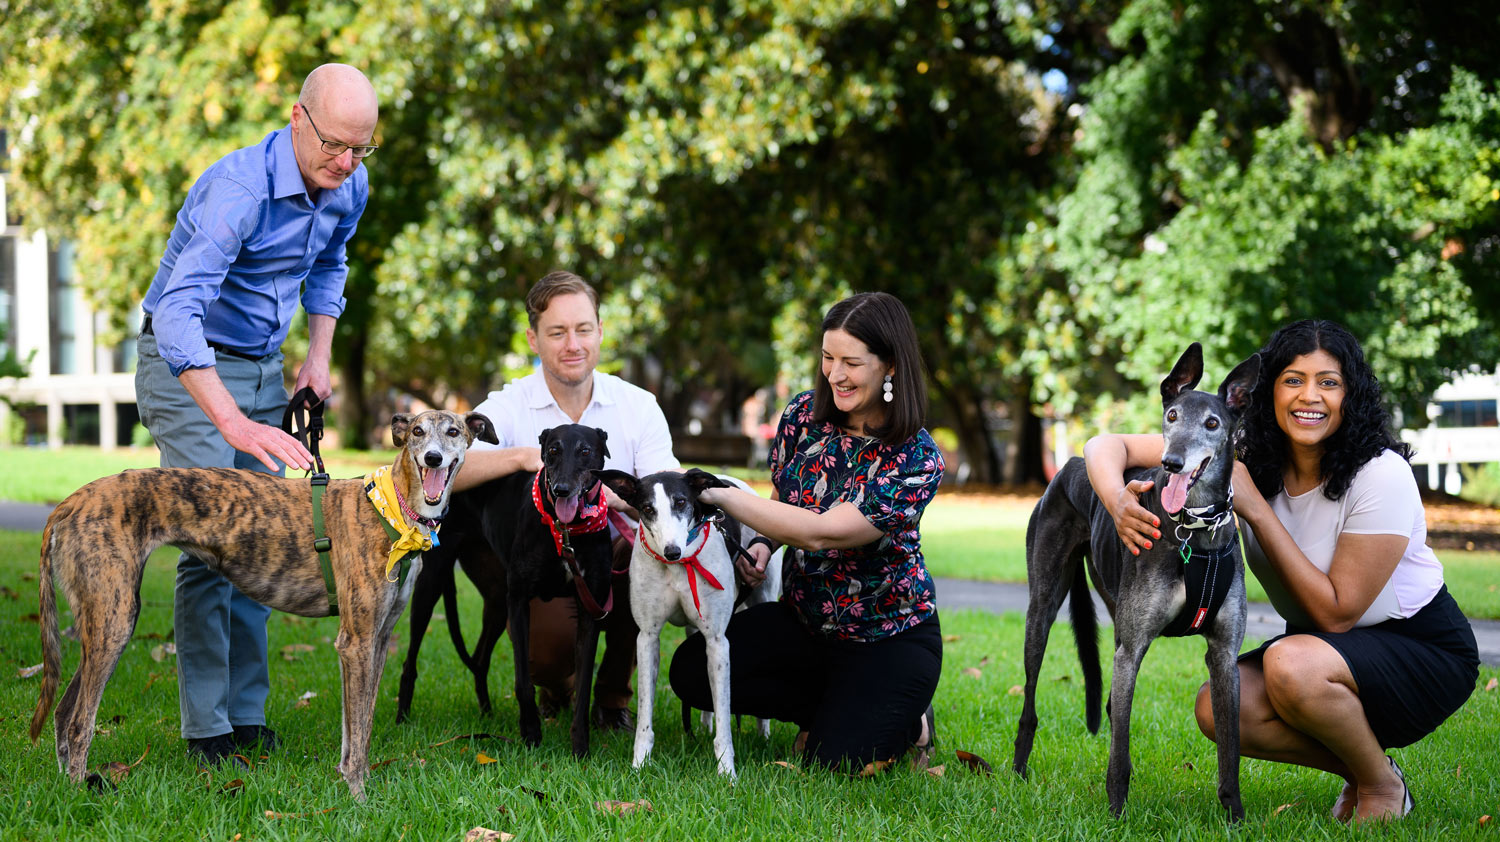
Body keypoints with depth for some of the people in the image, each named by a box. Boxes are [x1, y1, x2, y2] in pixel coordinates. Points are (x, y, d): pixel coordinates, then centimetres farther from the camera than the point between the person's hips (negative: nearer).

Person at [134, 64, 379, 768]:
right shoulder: (237, 189, -29)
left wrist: (319, 353, 8)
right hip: (187, 369, -7)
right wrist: (235, 424, -48)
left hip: (262, 368, 7)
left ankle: (247, 714, 11)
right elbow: (176, 313, -39)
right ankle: (206, 729, -6)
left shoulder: (349, 190, -4)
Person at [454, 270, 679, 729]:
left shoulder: (638, 406, 0)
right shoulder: (509, 407, -5)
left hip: (614, 564, 2)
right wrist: (523, 456, -35)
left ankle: (614, 692, -2)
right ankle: (555, 684, 11)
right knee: (548, 643, -33)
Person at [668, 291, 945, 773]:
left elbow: (822, 533, -31)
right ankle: (833, 708, 4)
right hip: (804, 618, 6)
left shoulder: (917, 460, -22)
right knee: (692, 672, -14)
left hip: (889, 638, -5)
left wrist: (717, 494, -31)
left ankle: (907, 720, 11)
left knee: (834, 759, -23)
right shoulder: (805, 416, -5)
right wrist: (763, 544, -10)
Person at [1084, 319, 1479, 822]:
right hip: (1323, 644, 6)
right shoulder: (1244, 454, -9)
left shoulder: (1382, 475, -24)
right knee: (1218, 709, -20)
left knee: (1291, 664, -35)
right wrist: (1118, 500, -35)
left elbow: (1337, 613, -25)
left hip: (1425, 649, -6)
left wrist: (1256, 509, -27)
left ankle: (1383, 787, -7)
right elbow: (1107, 446, -11)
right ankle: (1357, 768, 4)